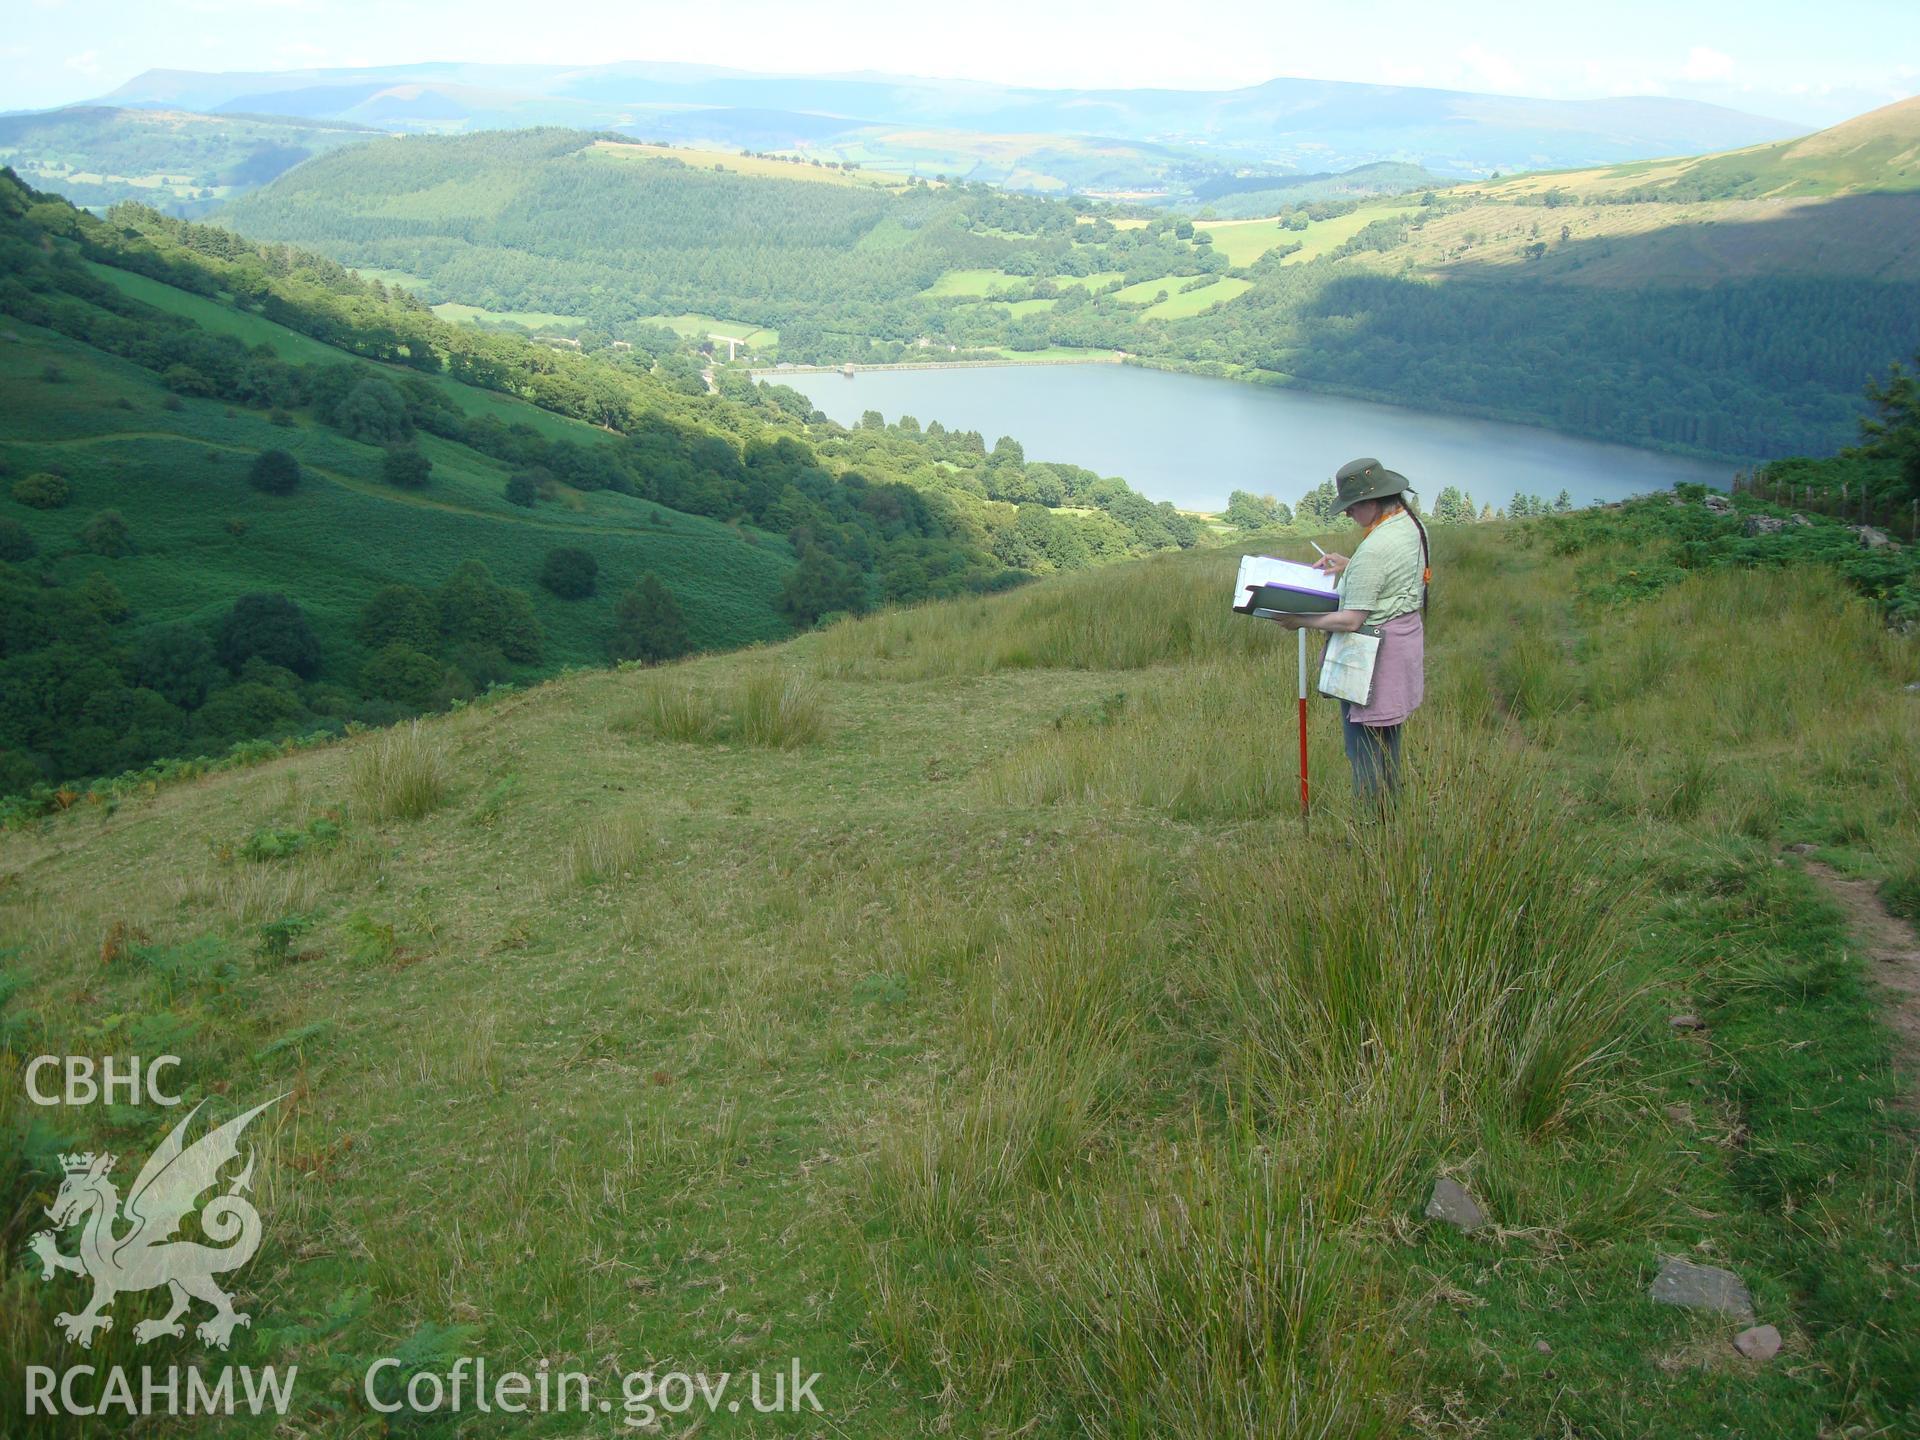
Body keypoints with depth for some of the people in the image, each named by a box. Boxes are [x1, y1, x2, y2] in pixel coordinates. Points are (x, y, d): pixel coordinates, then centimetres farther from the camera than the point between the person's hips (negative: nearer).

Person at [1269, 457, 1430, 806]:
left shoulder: (1374, 549, -25)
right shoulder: (1412, 524, 4)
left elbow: (1351, 621, -25)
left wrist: (1301, 621, -15)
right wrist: (1349, 565, 12)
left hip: (1374, 653, -10)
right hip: (1406, 637, 10)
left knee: (1363, 744, -2)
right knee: (1387, 737, 20)